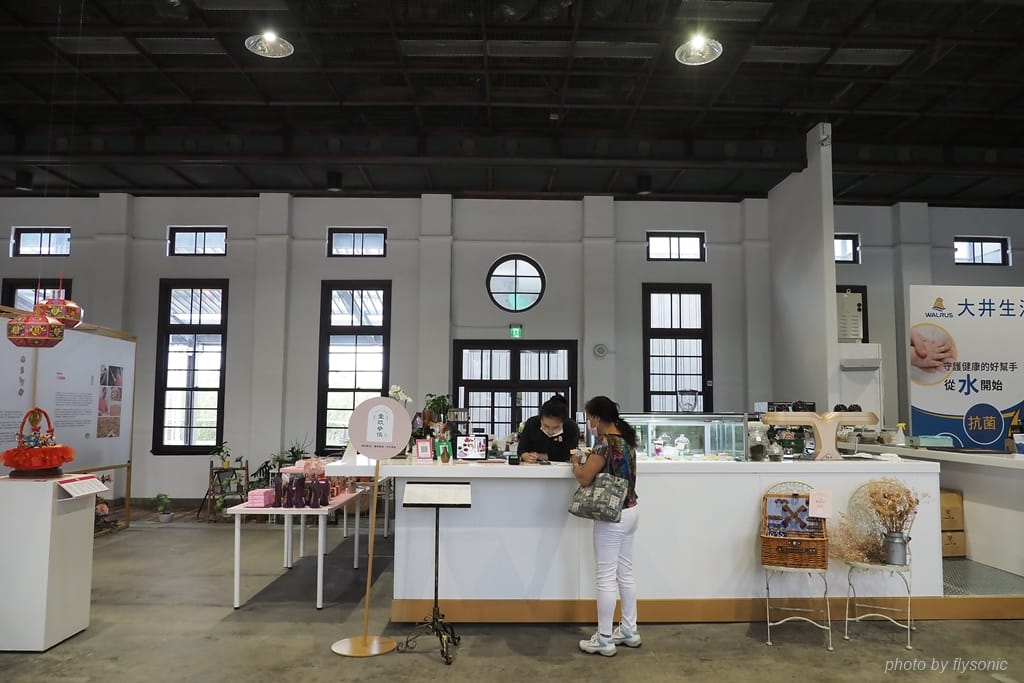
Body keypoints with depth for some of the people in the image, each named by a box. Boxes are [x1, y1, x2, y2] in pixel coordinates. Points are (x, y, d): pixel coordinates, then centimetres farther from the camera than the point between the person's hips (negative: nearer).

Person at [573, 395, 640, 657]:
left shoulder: (606, 442, -20)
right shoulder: (626, 438, 7)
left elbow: (585, 478, -18)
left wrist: (576, 463, 1)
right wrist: (589, 461, 10)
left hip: (612, 516, -9)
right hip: (630, 511, 9)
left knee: (606, 577, 0)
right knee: (625, 572, 17)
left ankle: (604, 639, 8)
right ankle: (630, 630, 27)